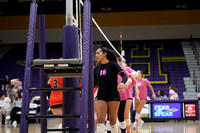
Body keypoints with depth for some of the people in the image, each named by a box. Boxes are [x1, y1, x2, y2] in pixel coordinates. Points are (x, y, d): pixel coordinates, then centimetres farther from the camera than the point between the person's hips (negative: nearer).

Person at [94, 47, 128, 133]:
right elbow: (94, 82, 18)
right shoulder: (97, 68, 10)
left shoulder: (113, 65, -4)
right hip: (101, 97, 4)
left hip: (113, 96, -3)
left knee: (112, 121, 3)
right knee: (100, 120, -11)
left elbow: (124, 76, -15)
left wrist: (122, 83, -35)